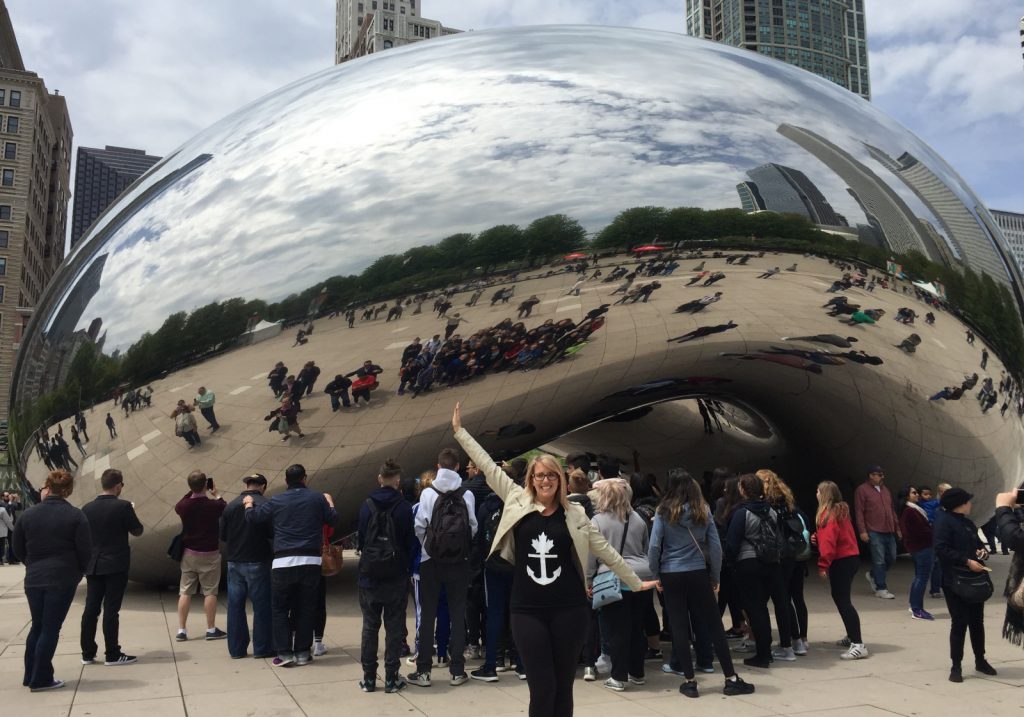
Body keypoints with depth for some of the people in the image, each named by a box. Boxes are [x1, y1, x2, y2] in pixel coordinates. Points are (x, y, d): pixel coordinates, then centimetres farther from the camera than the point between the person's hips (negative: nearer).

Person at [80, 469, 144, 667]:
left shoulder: (87, 508, 2)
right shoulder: (123, 506, -13)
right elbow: (137, 531, -4)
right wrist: (130, 512, 10)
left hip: (93, 565, 5)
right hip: (116, 565, -5)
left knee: (91, 609, 10)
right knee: (111, 610, -1)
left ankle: (87, 653, 16)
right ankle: (112, 655, 3)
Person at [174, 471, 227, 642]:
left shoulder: (184, 505, -10)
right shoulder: (214, 505, -17)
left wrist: (192, 492, 15)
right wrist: (216, 495, 16)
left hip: (189, 553, 3)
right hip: (210, 553, -3)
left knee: (185, 592, 9)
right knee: (210, 592, 5)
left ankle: (181, 630, 12)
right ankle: (211, 629, 11)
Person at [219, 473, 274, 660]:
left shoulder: (230, 506, 0)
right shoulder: (265, 505, -11)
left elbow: (222, 535, 4)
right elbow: (273, 533, -11)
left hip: (234, 562, 4)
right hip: (257, 562, -4)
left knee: (235, 606, 10)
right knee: (261, 606, 5)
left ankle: (236, 648, 15)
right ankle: (262, 647, 8)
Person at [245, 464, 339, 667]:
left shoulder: (276, 501, 1)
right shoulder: (317, 498, 3)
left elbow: (252, 517, 6)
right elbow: (333, 520, 9)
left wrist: (248, 503, 28)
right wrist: (330, 502, 28)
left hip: (283, 562, -1)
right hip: (311, 561, 1)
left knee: (280, 608, 10)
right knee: (305, 608, 10)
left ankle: (284, 653, 6)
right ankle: (302, 653, 13)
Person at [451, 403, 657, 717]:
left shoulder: (574, 514, 3)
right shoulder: (517, 503, 2)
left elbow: (606, 551, 9)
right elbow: (488, 466, 3)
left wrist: (636, 583, 14)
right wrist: (459, 431, 5)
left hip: (568, 609, 1)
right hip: (527, 610, -1)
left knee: (563, 687, 11)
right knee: (542, 689, 0)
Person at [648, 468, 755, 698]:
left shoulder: (664, 512, -5)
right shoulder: (703, 510, 1)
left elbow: (654, 546, -10)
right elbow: (715, 546, -1)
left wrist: (655, 575, 3)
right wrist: (716, 576, 8)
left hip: (671, 575, -1)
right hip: (698, 573, 1)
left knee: (678, 627, 7)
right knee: (715, 624, 9)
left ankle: (690, 681, 10)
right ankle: (731, 679, 13)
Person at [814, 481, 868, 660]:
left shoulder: (829, 514, -15)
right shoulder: (841, 511, 15)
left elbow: (828, 542, -22)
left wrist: (823, 566, -21)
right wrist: (817, 538, 2)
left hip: (841, 562, -10)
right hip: (850, 558, 10)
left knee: (842, 600, -12)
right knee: (841, 598, 21)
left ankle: (858, 645, -17)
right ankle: (852, 636, 31)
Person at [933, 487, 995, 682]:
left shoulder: (968, 523, 15)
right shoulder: (944, 522, -10)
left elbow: (978, 543, 25)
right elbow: (941, 550, -20)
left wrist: (983, 552, 3)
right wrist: (967, 561, -24)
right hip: (955, 583, -7)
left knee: (977, 621, 15)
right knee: (959, 623, -3)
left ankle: (980, 660, 31)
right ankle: (956, 666, 6)